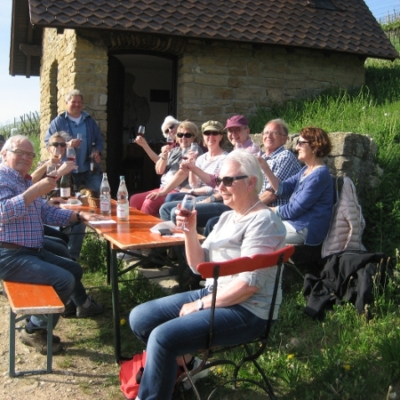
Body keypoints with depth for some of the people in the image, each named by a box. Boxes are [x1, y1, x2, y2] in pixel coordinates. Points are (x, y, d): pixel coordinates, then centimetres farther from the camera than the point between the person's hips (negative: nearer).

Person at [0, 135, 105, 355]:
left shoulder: (26, 181, 17)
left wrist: (80, 215, 8)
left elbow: (48, 213, 19)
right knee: (64, 279, -22)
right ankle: (35, 330, -6)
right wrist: (36, 190, -35)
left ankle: (82, 304, 48)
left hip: (33, 251, 10)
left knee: (74, 269, 21)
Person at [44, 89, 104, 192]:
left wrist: (97, 152, -5)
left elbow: (99, 140, 17)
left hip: (90, 170, 3)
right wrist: (67, 144, -19)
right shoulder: (58, 122, 1)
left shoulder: (89, 121, 13)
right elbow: (48, 141, -4)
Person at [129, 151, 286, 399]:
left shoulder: (262, 221, -15)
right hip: (213, 295, 9)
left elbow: (250, 283, -22)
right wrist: (190, 230, -7)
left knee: (163, 337, -24)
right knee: (140, 318, 2)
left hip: (247, 311, -9)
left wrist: (200, 305, -16)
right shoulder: (227, 217, 11)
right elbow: (199, 265, 9)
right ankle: (188, 366, 17)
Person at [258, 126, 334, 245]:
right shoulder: (306, 170, 13)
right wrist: (265, 167, -3)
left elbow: (294, 210, -19)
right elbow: (282, 188, 7)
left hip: (306, 230, -10)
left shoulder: (319, 175, -19)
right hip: (294, 222, 10)